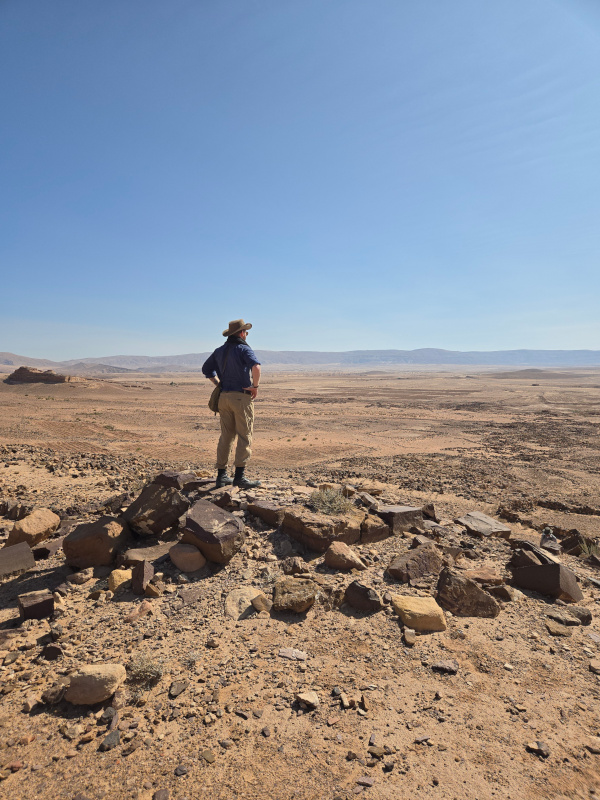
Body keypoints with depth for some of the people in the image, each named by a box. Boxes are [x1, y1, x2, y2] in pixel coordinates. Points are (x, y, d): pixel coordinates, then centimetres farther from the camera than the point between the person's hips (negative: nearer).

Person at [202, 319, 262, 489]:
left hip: (224, 397, 7)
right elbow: (256, 366, -26)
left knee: (226, 436, 12)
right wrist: (255, 386, -14)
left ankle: (221, 475, 15)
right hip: (241, 397, -7)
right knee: (244, 437, -1)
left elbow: (206, 369, 24)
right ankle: (239, 476, -3)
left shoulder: (219, 351, 14)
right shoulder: (244, 349, -7)